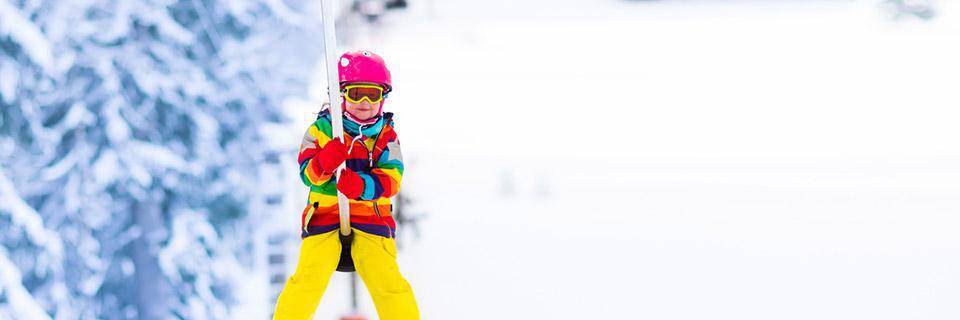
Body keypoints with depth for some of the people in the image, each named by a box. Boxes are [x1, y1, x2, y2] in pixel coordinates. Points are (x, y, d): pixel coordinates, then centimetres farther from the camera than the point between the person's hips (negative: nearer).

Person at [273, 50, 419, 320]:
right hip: (324, 215, 0)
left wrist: (363, 186, -27)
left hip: (371, 218, 0)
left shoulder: (387, 135, 6)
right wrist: (326, 161, -29)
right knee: (308, 280, -17)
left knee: (388, 282, -16)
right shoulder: (320, 130, 4)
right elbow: (308, 174, -5)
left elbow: (391, 181, -6)